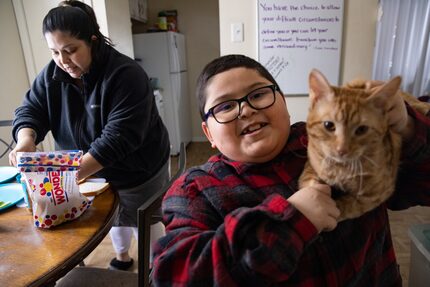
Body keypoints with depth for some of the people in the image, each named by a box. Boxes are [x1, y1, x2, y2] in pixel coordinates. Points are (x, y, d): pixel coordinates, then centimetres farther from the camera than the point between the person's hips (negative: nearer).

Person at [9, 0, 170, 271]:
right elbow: (30, 110, -3)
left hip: (138, 174, -5)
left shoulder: (126, 75, -28)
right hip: (96, 173, 6)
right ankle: (122, 257, 54)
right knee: (114, 217, 27)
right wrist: (26, 140, -26)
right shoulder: (52, 75, -6)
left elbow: (118, 137, -34)